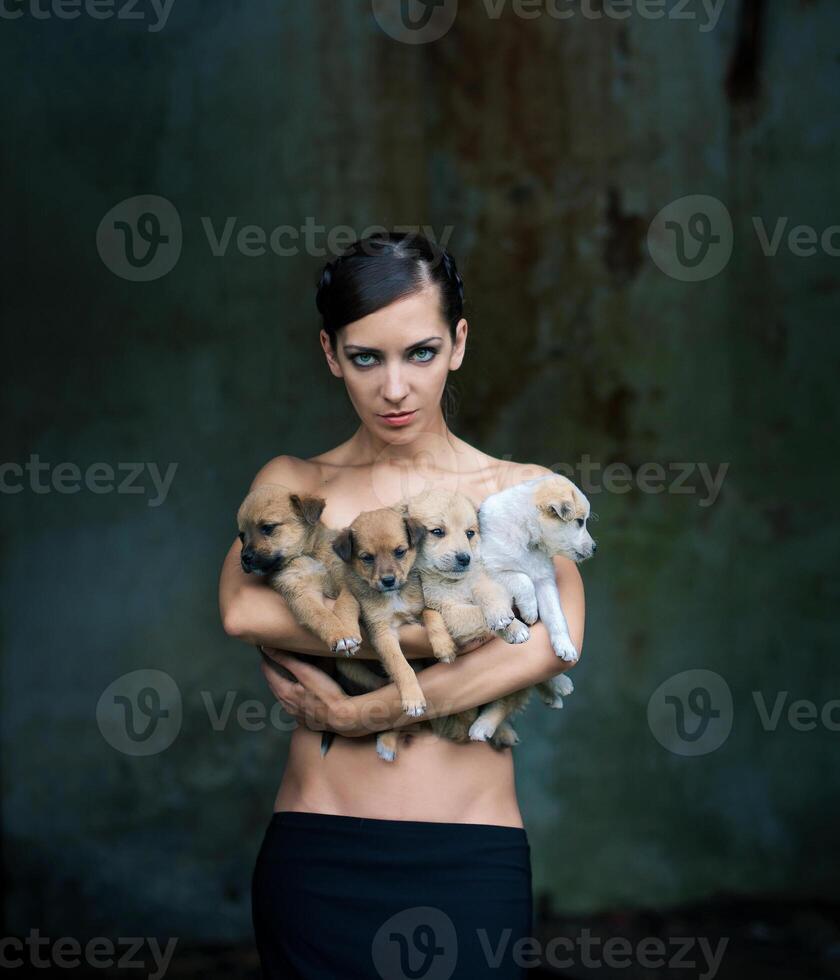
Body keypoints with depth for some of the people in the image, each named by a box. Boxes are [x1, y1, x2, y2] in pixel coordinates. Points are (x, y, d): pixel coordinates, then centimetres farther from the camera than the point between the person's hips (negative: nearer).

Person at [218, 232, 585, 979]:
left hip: (471, 859, 0)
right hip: (319, 854, 0)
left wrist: (363, 712, -16)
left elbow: (555, 639, -15)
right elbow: (241, 608, -14)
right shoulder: (295, 483, 7)